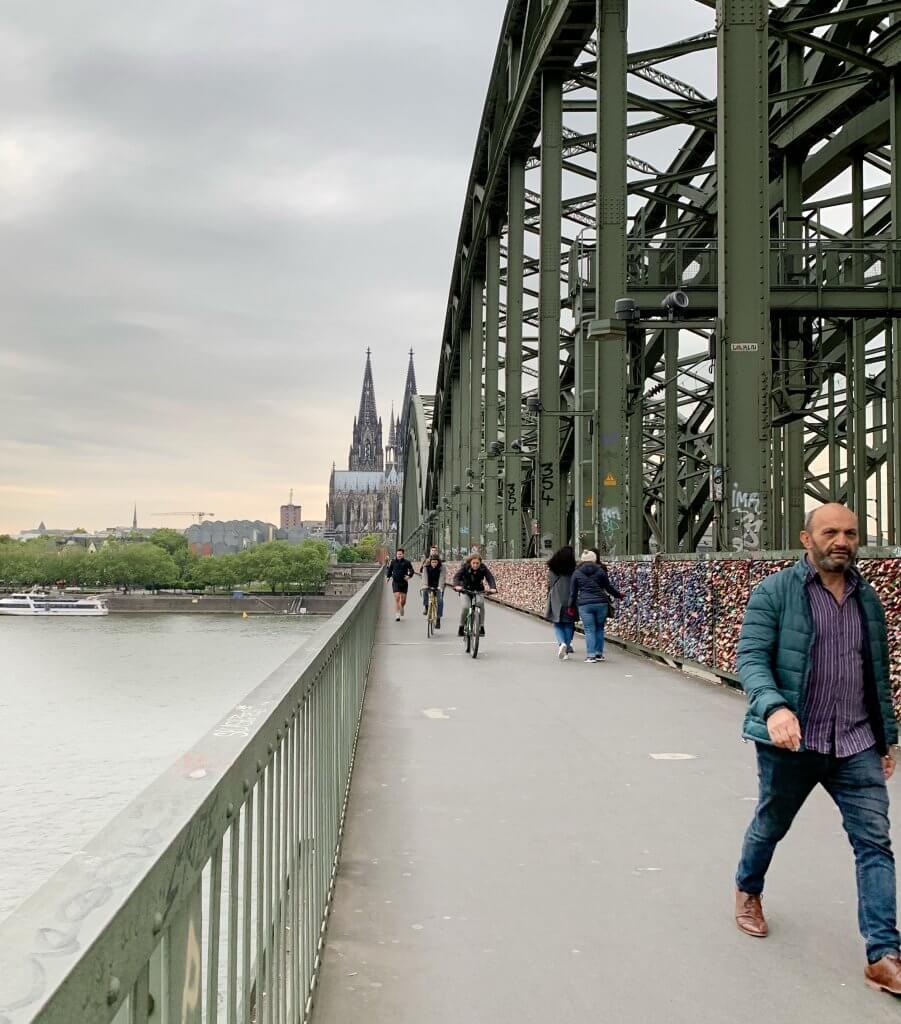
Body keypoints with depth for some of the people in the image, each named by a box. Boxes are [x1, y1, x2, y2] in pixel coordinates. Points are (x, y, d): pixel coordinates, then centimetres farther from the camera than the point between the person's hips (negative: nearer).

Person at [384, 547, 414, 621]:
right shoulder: (393, 562, 2)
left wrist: (409, 576, -12)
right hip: (395, 582, -1)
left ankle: (401, 607, 40)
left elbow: (411, 570, 6)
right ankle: (397, 615, -7)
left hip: (404, 582, 1)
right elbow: (389, 570, 13)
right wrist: (388, 576, -2)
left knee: (403, 600, 5)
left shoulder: (407, 562, -1)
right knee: (397, 598, -11)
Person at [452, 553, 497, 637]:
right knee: (465, 606, -21)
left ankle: (481, 627, -17)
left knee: (480, 603, -25)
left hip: (478, 590, 1)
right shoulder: (465, 567, -21)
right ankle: (461, 627, -1)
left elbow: (490, 578, -28)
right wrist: (457, 586, -52)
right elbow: (457, 576, -31)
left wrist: (493, 588, -47)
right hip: (466, 589, -1)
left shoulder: (483, 568, -18)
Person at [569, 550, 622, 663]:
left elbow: (573, 592, 8)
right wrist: (618, 595, 24)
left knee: (589, 630, 1)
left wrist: (571, 606, 16)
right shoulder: (600, 571, 5)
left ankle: (591, 655, -4)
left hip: (584, 605, -1)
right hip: (601, 603, 1)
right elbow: (608, 587, 8)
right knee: (599, 628, 11)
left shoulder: (577, 573, 7)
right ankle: (599, 654, 12)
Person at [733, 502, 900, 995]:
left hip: (856, 746, 4)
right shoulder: (774, 592, -8)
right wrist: (773, 707, -32)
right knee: (770, 825, 16)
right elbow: (750, 658, -15)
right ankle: (748, 890, 45)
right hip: (790, 742, -4)